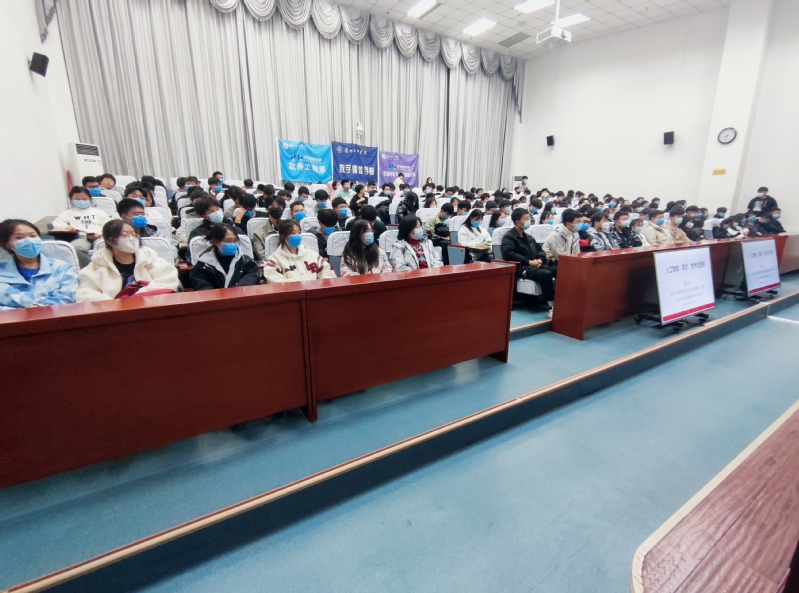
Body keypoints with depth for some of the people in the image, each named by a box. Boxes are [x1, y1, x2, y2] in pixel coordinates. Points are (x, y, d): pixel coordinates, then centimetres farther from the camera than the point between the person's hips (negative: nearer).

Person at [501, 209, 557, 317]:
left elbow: (540, 250, 25)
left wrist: (540, 259, -1)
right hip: (521, 268, -8)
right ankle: (553, 306, -31)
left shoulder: (528, 237, 25)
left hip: (535, 266, 8)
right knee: (546, 274, -34)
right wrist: (529, 262, -20)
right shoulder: (509, 237, -2)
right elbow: (508, 254, -19)